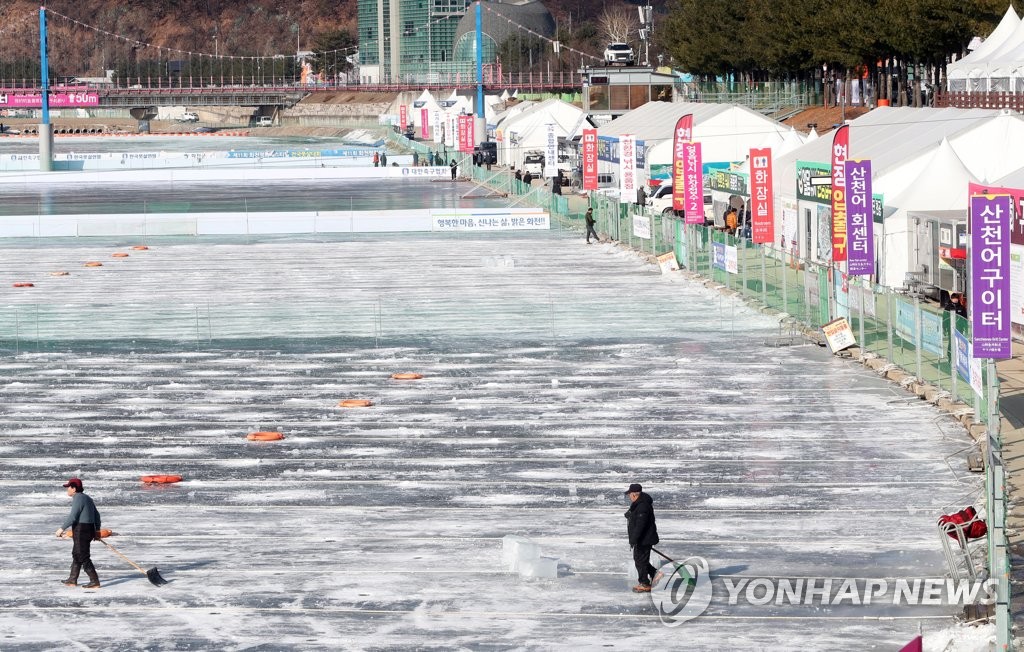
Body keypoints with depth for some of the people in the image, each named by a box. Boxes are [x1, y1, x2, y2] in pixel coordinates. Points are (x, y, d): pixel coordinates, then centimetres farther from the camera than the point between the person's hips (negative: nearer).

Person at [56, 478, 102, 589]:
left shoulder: (78, 499, -15)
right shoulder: (87, 498, 17)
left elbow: (72, 517, -21)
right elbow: (96, 514, 22)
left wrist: (62, 528, -14)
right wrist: (97, 530, 28)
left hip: (81, 531, -10)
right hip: (90, 530, 10)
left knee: (83, 557, -8)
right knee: (76, 554, 20)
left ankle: (94, 581, -10)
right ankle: (72, 580, 29)